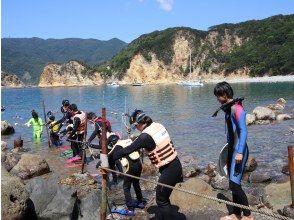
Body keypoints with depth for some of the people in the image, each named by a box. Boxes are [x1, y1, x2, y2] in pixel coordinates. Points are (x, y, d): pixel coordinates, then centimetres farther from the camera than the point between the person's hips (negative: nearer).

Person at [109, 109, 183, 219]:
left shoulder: (145, 136, -20)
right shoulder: (158, 125, 3)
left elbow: (127, 150, -18)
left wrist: (108, 158, -11)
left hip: (168, 169, -9)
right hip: (175, 164, 9)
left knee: (162, 200, 4)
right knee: (162, 197, 19)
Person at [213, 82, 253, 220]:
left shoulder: (237, 108, -16)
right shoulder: (228, 108, 11)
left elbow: (243, 131, -21)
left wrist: (240, 152, -26)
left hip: (239, 150, -9)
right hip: (231, 149, 9)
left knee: (234, 183, -10)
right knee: (233, 183, 13)